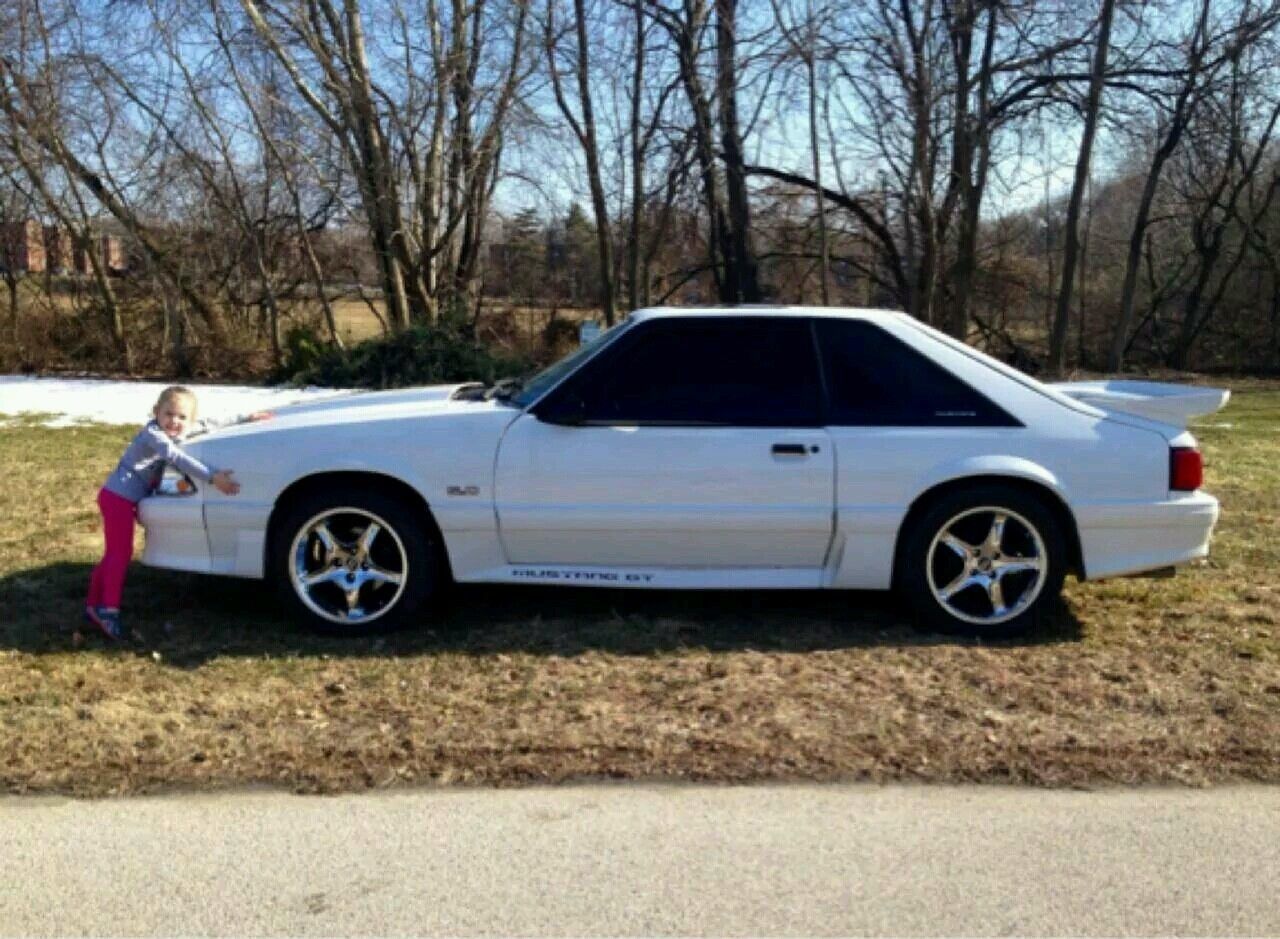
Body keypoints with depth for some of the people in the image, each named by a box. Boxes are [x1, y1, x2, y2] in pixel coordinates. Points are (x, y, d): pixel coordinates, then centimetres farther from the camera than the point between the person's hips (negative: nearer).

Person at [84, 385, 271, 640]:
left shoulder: (182, 429, 5)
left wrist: (246, 418, 11)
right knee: (120, 553, -7)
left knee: (114, 554, 15)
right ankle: (108, 610, -2)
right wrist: (212, 477, -43)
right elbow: (177, 458, -35)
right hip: (118, 497, -9)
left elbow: (210, 424, 15)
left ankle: (93, 606, 24)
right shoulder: (152, 434, -21)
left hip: (125, 498, 9)